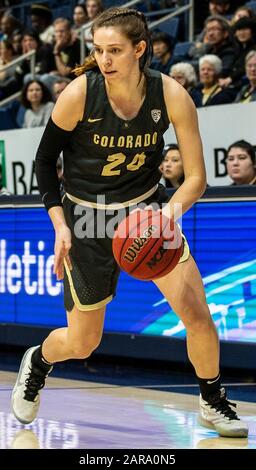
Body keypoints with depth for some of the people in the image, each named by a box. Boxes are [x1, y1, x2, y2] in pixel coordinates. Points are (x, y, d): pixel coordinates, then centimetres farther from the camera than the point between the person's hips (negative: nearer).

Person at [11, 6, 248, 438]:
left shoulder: (171, 95, -18)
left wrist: (165, 215, -29)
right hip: (87, 216, -1)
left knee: (197, 313, -12)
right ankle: (37, 362, 41)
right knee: (82, 344, 5)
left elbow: (195, 178, -12)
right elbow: (45, 159, -5)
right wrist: (59, 225, -11)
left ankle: (212, 401, 14)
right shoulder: (79, 94, -21)